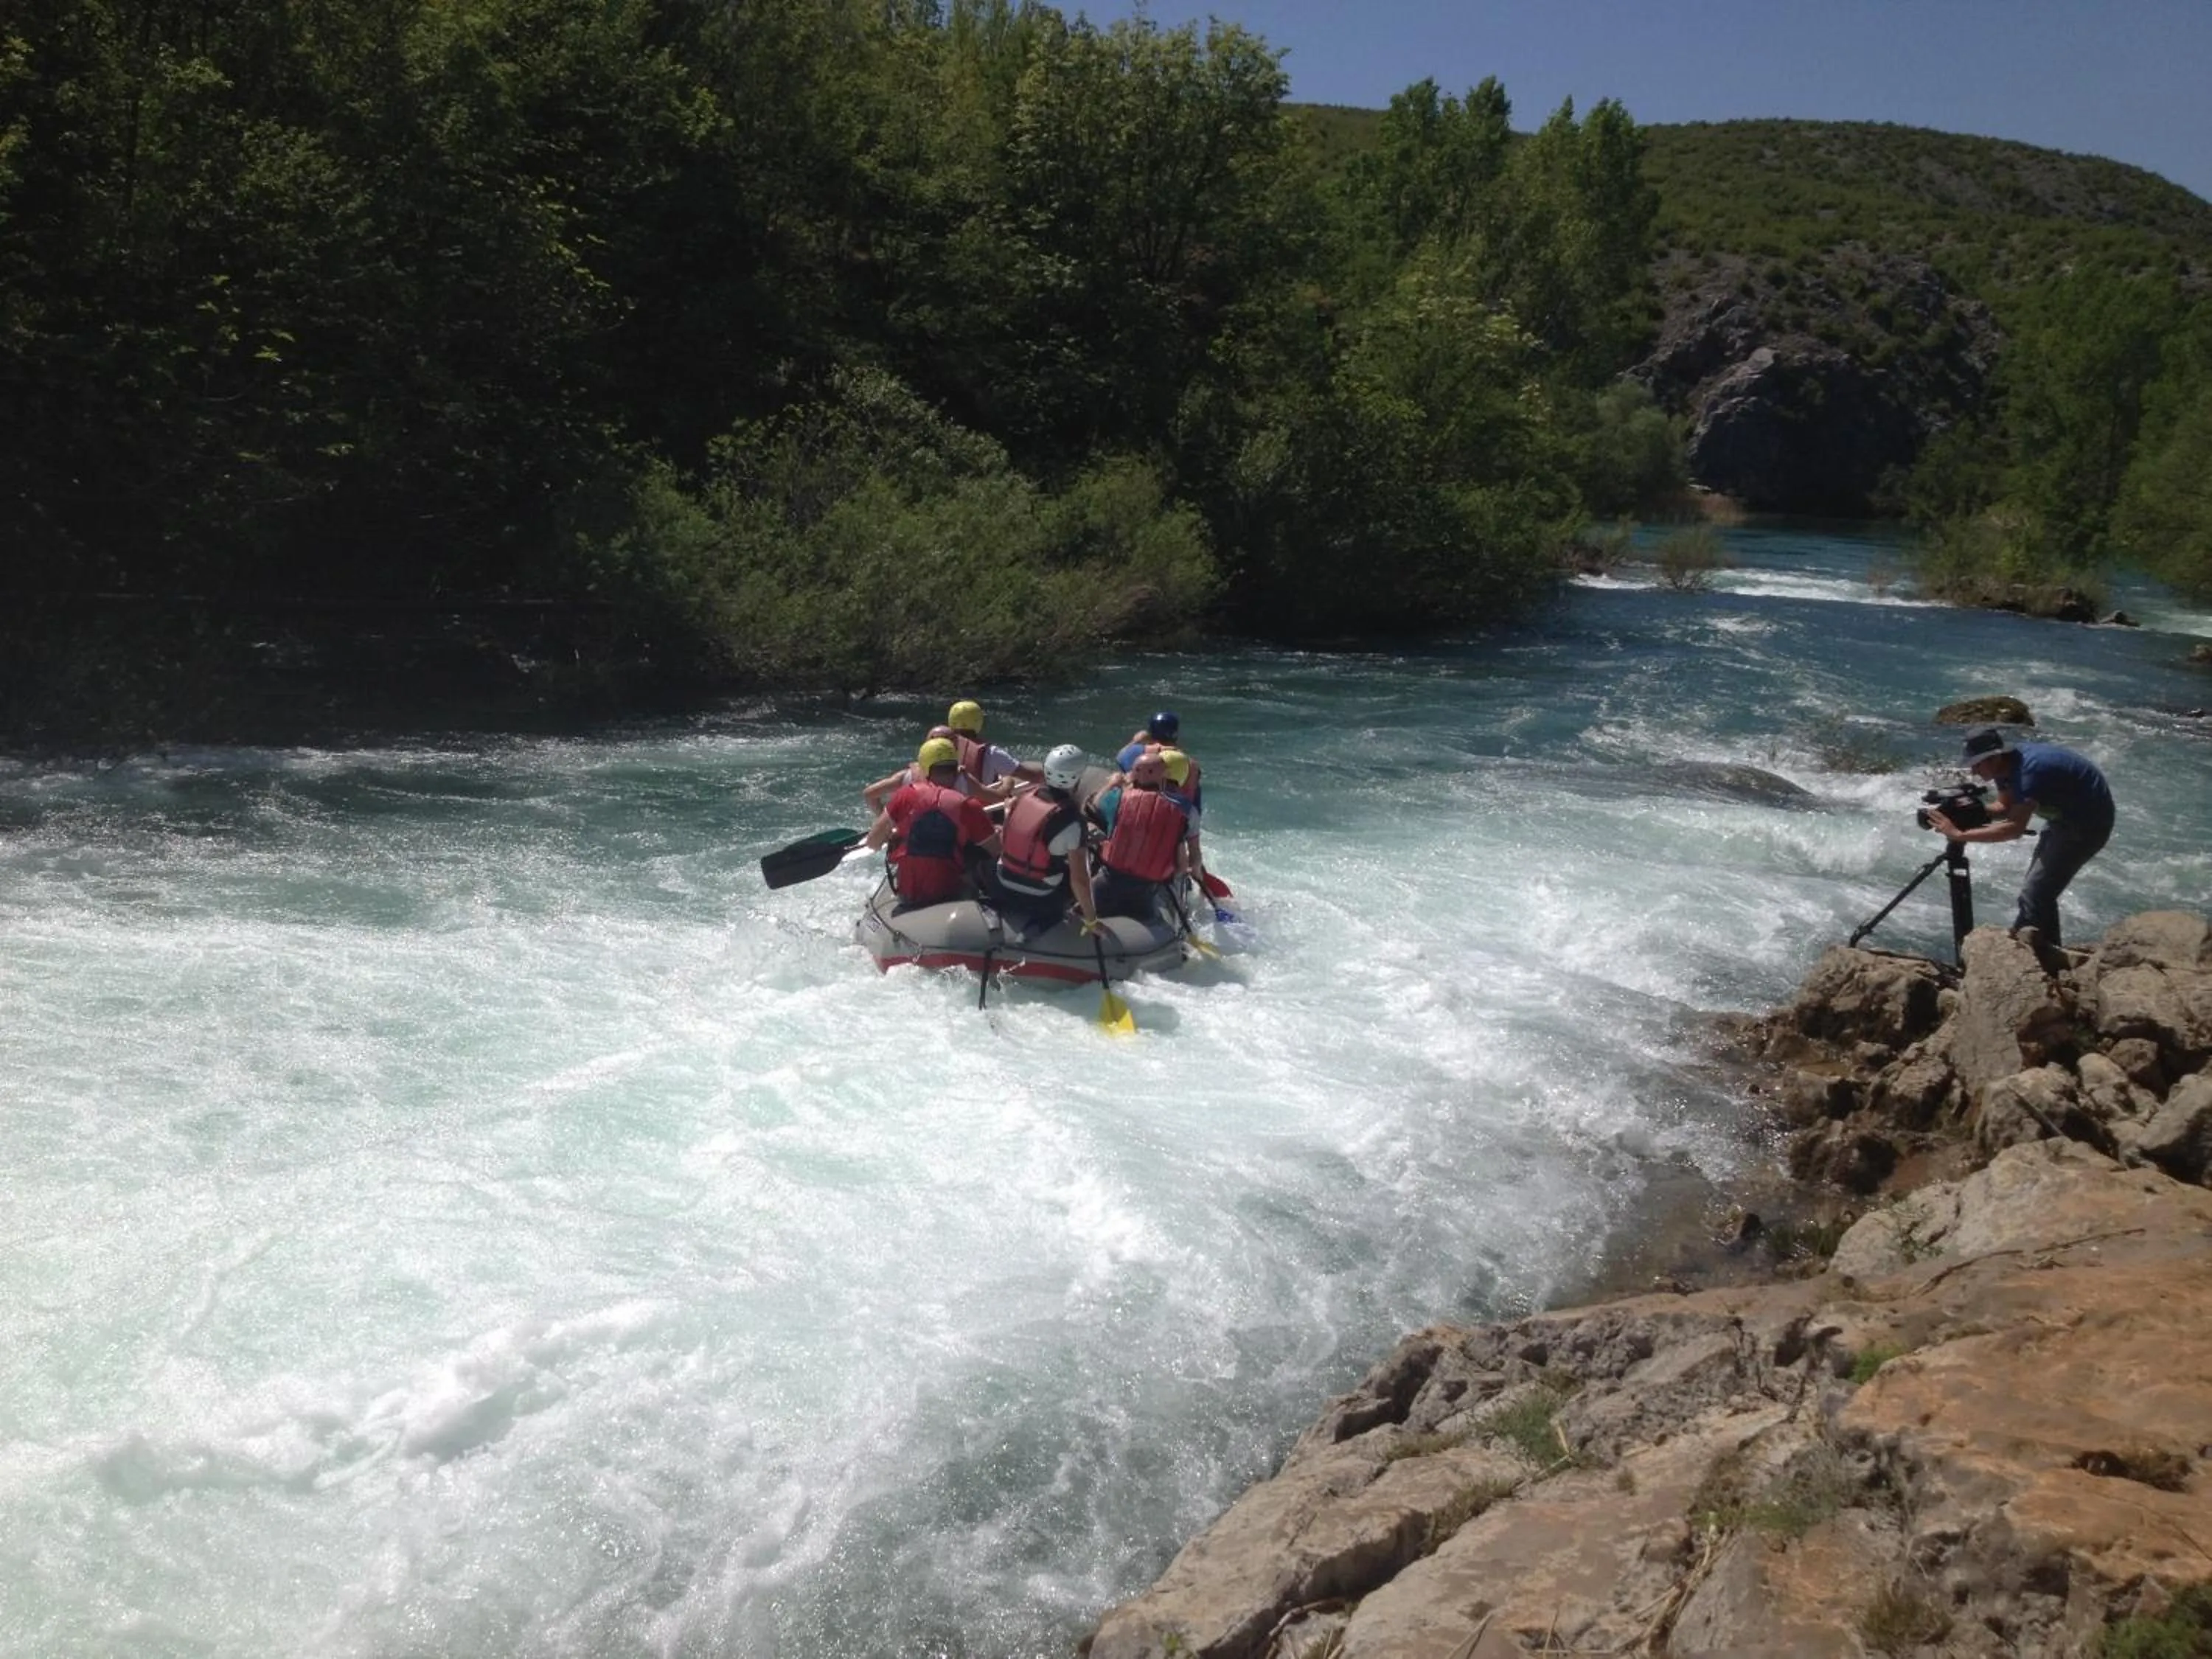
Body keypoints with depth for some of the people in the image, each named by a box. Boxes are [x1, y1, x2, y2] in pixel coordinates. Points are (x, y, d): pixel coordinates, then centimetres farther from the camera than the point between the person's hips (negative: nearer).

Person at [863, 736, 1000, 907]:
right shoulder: (969, 807, -10)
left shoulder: (906, 795, -6)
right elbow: (996, 850, -1)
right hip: (950, 892, -1)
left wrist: (891, 833, 21)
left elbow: (873, 842, -1)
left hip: (905, 891, 2)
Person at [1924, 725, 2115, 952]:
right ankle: (2048, 953, 25)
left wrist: (1959, 834, -41)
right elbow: (2006, 808, 6)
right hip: (2065, 815, 10)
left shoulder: (2028, 771, -34)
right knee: (2041, 890, 14)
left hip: (2089, 822, -10)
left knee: (2034, 893, -16)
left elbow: (2015, 828, -42)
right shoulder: (2007, 764, -7)